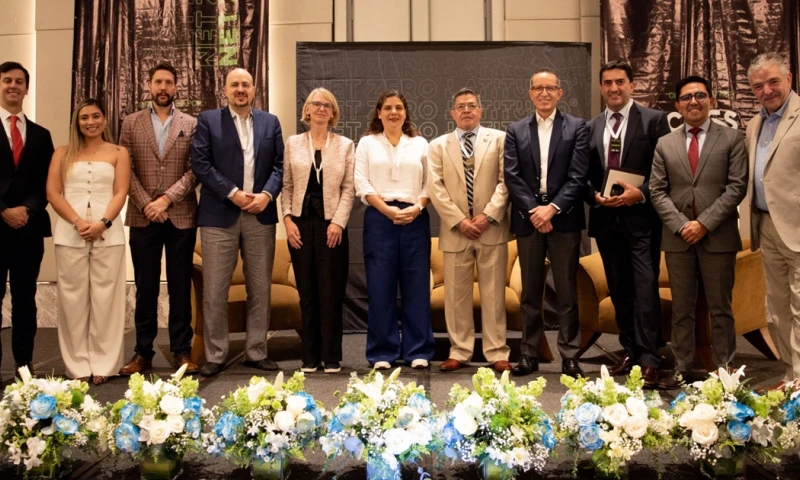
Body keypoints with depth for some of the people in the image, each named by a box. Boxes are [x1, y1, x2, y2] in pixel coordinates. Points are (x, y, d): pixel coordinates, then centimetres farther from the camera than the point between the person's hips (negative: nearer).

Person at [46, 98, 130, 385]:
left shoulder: (118, 153, 12)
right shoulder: (63, 153, 14)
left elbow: (121, 193, 2)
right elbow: (53, 193, 4)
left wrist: (102, 223, -13)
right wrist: (78, 222, -10)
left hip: (108, 234, -1)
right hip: (69, 234, 1)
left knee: (105, 297, -1)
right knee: (73, 297, 1)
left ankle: (103, 363, 5)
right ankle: (78, 365, 8)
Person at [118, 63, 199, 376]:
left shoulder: (191, 124, 6)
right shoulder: (131, 123, 8)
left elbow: (195, 170, -2)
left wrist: (167, 198, -13)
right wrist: (146, 205, -10)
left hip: (181, 216, -1)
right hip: (143, 217, 1)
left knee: (180, 287, 4)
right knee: (145, 287, 6)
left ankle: (182, 351, 12)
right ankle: (143, 352, 13)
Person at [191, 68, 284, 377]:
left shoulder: (270, 122, 13)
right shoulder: (208, 120, 5)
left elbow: (280, 164, 7)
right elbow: (200, 163, -5)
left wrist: (267, 194, -10)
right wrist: (233, 193, -13)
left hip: (260, 215, 3)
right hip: (219, 215, -2)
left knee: (260, 288, 6)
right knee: (215, 290, -1)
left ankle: (256, 353, 16)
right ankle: (215, 356, 9)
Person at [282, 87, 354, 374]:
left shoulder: (345, 145, 7)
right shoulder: (293, 143, 10)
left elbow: (349, 188, 2)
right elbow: (287, 186, 8)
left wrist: (338, 222, -9)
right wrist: (288, 219, -4)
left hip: (331, 223, -1)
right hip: (301, 223, 1)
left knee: (330, 293, -1)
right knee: (307, 293, 4)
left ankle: (331, 357, 7)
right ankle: (310, 357, 12)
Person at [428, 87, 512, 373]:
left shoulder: (499, 139, 7)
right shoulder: (438, 146, 10)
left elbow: (506, 180, -1)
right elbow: (435, 187, 1)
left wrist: (488, 216, -11)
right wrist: (460, 221, -9)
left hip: (492, 229, -1)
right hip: (455, 231, 1)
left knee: (493, 294, 3)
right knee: (456, 294, 5)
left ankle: (497, 353, 9)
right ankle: (459, 351, 14)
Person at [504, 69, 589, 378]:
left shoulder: (577, 128, 4)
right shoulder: (516, 131, 9)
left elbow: (578, 176, -4)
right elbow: (511, 176, 0)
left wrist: (552, 208, -15)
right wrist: (534, 210, -12)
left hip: (564, 219, -2)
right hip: (528, 219, 2)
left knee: (567, 292, 3)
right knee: (530, 292, 8)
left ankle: (570, 357, 10)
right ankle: (529, 356, 14)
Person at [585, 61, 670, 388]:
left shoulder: (654, 120, -1)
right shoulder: (591, 127, 12)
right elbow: (585, 174, 13)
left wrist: (641, 193, -17)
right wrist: (595, 196, -6)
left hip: (641, 218, -5)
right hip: (606, 219, 5)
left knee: (645, 288, -9)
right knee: (619, 290, 12)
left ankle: (649, 360, -6)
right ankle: (629, 352, 23)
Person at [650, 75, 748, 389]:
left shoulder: (732, 139, 3)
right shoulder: (665, 144, 10)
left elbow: (736, 187, -5)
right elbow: (657, 191, 5)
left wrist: (705, 223, -13)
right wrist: (681, 224, -9)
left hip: (718, 237, -2)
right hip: (678, 237, 2)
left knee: (720, 309, 5)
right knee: (681, 309, 8)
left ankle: (723, 371, 13)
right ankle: (682, 369, 15)